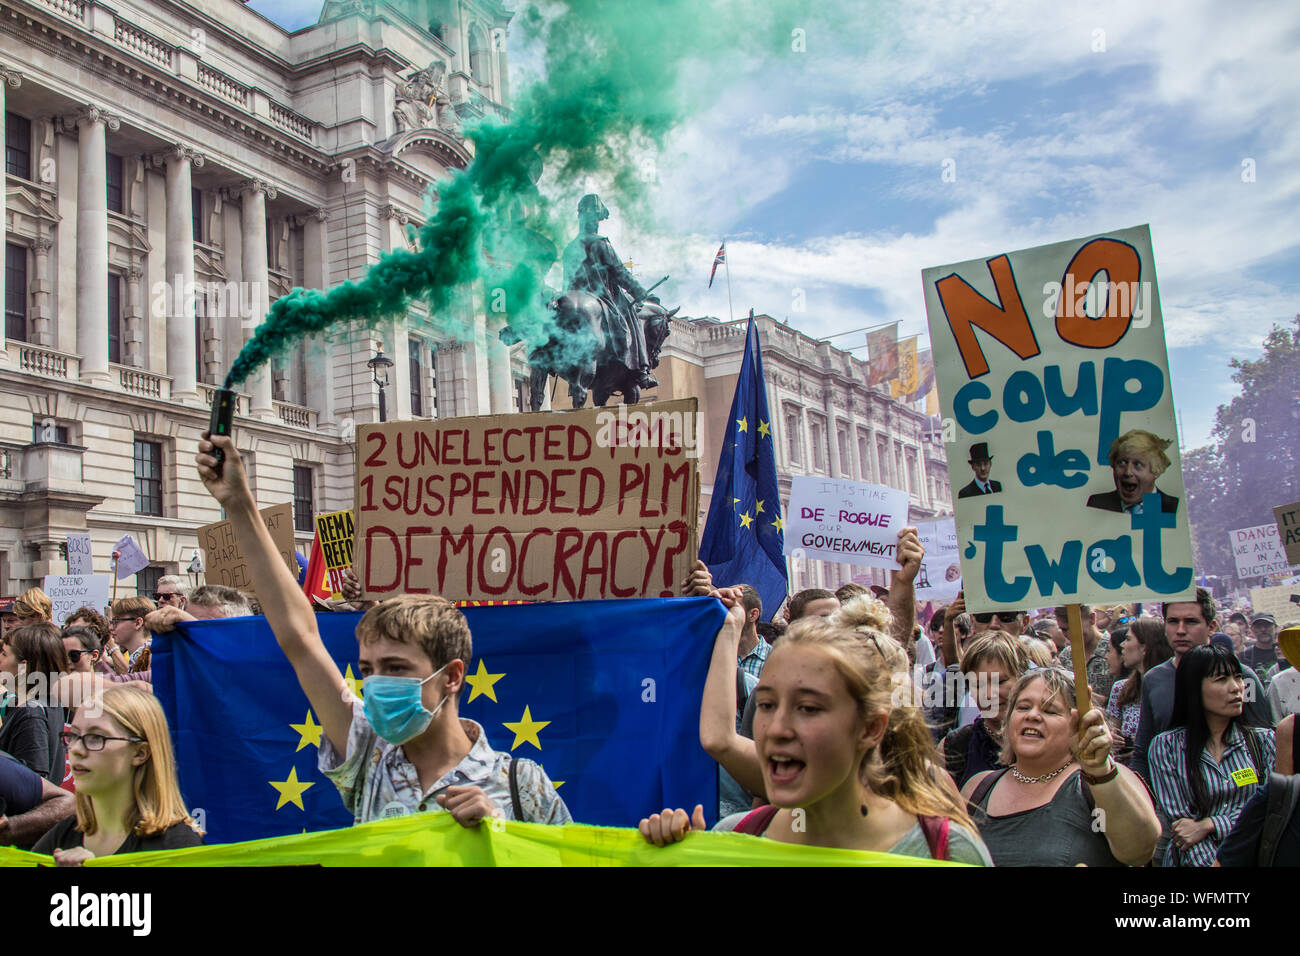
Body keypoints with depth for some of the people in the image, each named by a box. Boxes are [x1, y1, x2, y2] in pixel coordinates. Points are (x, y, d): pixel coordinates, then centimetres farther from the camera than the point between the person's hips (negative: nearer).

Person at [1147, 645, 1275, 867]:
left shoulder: (1264, 740, 10)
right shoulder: (1165, 746, 4)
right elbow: (1178, 819, -2)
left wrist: (1208, 824, -9)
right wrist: (1211, 862, -16)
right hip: (1194, 860, -1)